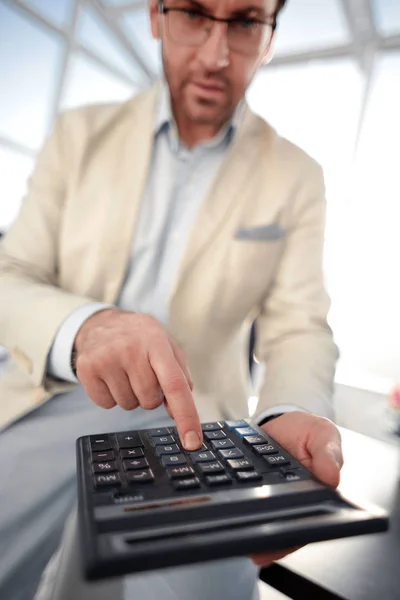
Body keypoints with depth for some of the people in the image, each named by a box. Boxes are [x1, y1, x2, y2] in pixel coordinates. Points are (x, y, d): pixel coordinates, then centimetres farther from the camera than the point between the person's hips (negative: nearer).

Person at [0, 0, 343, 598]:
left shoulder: (296, 177, 0)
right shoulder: (81, 134, 3)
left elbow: (298, 328, -3)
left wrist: (293, 413, -27)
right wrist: (82, 326, -26)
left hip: (191, 414, 0)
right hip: (55, 399, 2)